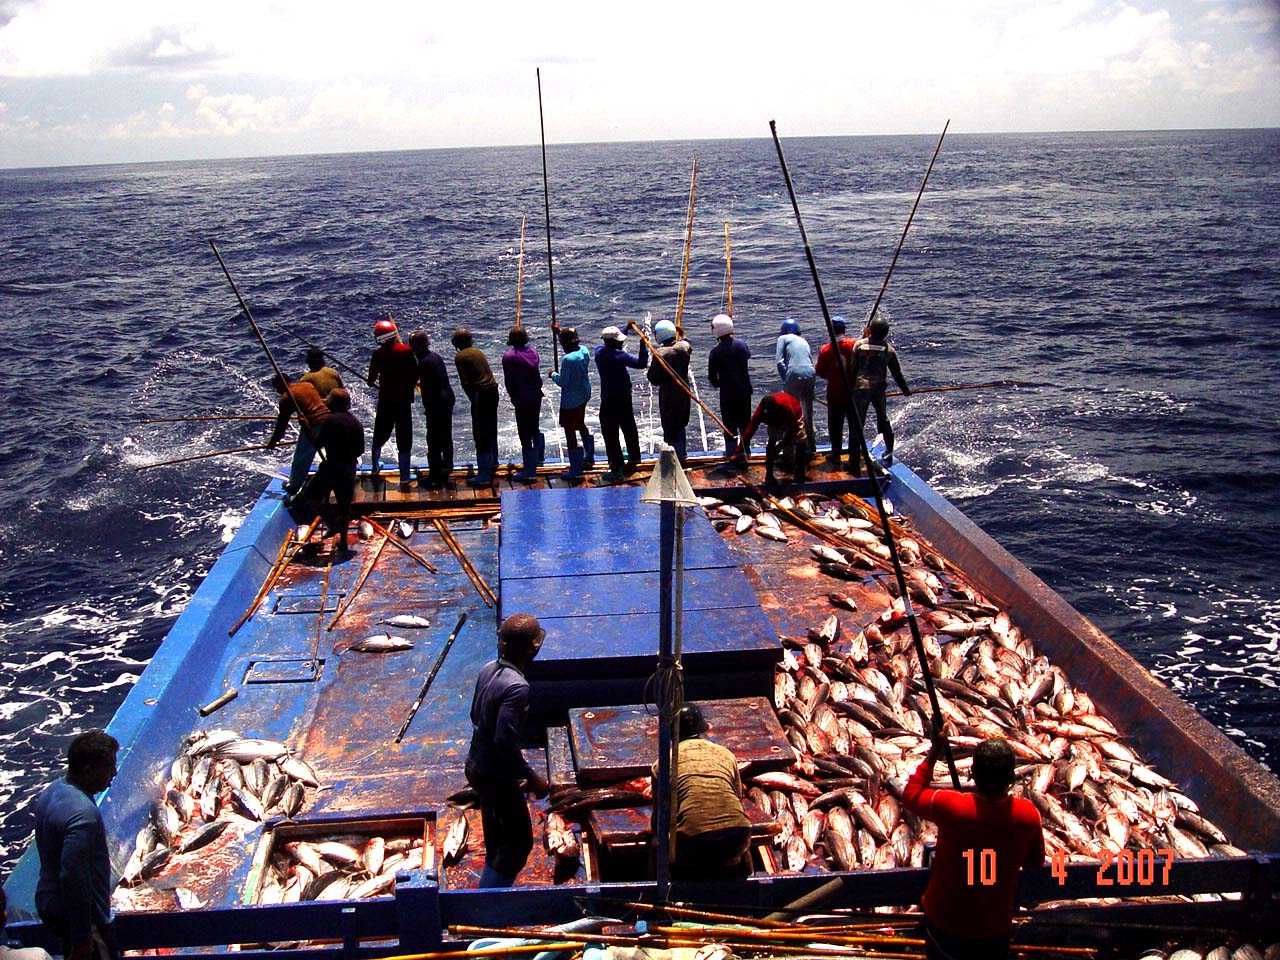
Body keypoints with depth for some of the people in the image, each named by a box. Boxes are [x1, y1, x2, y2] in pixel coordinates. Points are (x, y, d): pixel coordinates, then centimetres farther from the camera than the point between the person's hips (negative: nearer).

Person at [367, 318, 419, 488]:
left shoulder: (378, 354, -10)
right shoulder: (406, 351, -10)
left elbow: (371, 379, 1)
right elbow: (415, 374, -5)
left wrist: (372, 383, 23)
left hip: (385, 400, 1)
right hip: (404, 401, -1)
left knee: (380, 436, 21)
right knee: (404, 441, 2)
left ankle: (375, 469, 37)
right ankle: (404, 479, 0)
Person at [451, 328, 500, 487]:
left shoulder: (460, 357, -7)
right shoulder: (478, 352, 14)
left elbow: (465, 383, -13)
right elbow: (488, 372, 14)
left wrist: (473, 399, 0)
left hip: (480, 394, -8)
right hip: (493, 391, 8)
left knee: (480, 435, -4)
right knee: (491, 430, 25)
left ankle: (484, 476, -4)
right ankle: (493, 463, 44)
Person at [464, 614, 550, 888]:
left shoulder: (488, 669, -1)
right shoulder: (517, 687, -27)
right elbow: (506, 743, -30)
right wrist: (532, 778, -18)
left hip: (476, 767, 9)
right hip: (497, 776, -9)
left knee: (496, 842, 22)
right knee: (519, 843, 5)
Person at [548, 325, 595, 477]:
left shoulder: (568, 359, -27)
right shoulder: (584, 351, -4)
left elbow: (562, 382, -21)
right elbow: (575, 345, 20)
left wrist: (553, 375, -2)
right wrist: (560, 333, 24)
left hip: (570, 401, -9)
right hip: (584, 395, 9)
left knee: (569, 431, 2)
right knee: (581, 425, 27)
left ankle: (575, 468, 6)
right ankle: (589, 458, 40)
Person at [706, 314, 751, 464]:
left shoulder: (715, 351, -14)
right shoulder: (742, 344, -3)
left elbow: (711, 376, -10)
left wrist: (717, 384, 11)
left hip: (727, 392, -4)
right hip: (744, 390, 4)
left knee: (729, 422, 7)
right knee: (745, 420, 17)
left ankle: (731, 452, 11)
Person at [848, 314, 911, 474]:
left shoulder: (859, 344, -5)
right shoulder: (888, 349, -1)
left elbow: (852, 369, -4)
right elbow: (897, 373, 6)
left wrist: (851, 389, 6)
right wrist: (906, 390, 20)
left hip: (861, 388, -2)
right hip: (879, 389, 2)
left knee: (857, 424, 0)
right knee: (883, 419, 24)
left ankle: (855, 463, -2)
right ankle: (889, 451, 33)